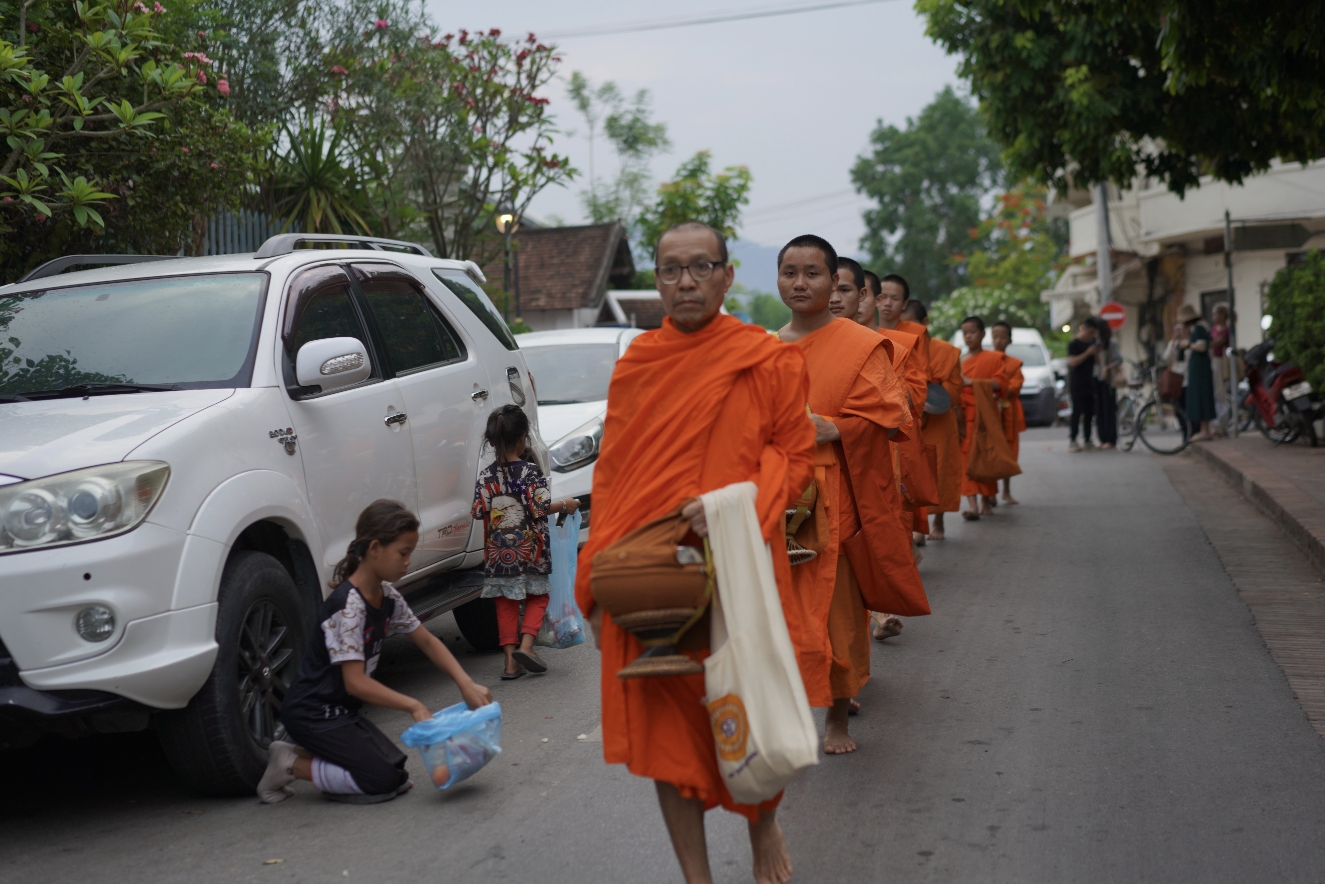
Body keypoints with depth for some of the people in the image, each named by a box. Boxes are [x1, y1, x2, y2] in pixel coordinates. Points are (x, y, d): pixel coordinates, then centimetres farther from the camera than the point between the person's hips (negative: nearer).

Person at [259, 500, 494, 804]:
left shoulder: (387, 597, 3)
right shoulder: (348, 605, -24)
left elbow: (427, 642, 11)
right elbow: (355, 682, -27)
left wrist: (466, 684, -2)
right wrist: (412, 705, -28)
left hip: (341, 709, 9)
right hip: (312, 714, -9)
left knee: (395, 766, 4)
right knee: (383, 782, -14)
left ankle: (301, 755, 9)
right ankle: (291, 765, -3)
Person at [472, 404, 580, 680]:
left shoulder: (486, 475, -1)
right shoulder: (530, 471, -11)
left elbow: (479, 512, 0)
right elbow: (540, 507, -14)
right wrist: (565, 505, 3)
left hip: (498, 552, 3)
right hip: (530, 550, -3)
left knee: (505, 604, 9)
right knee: (537, 597, 13)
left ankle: (511, 661, 5)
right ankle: (526, 644, -7)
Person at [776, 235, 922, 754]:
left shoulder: (861, 346, 1)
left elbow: (890, 417, -5)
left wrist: (834, 428, -18)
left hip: (833, 499, -3)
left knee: (837, 607, 0)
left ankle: (837, 719, 15)